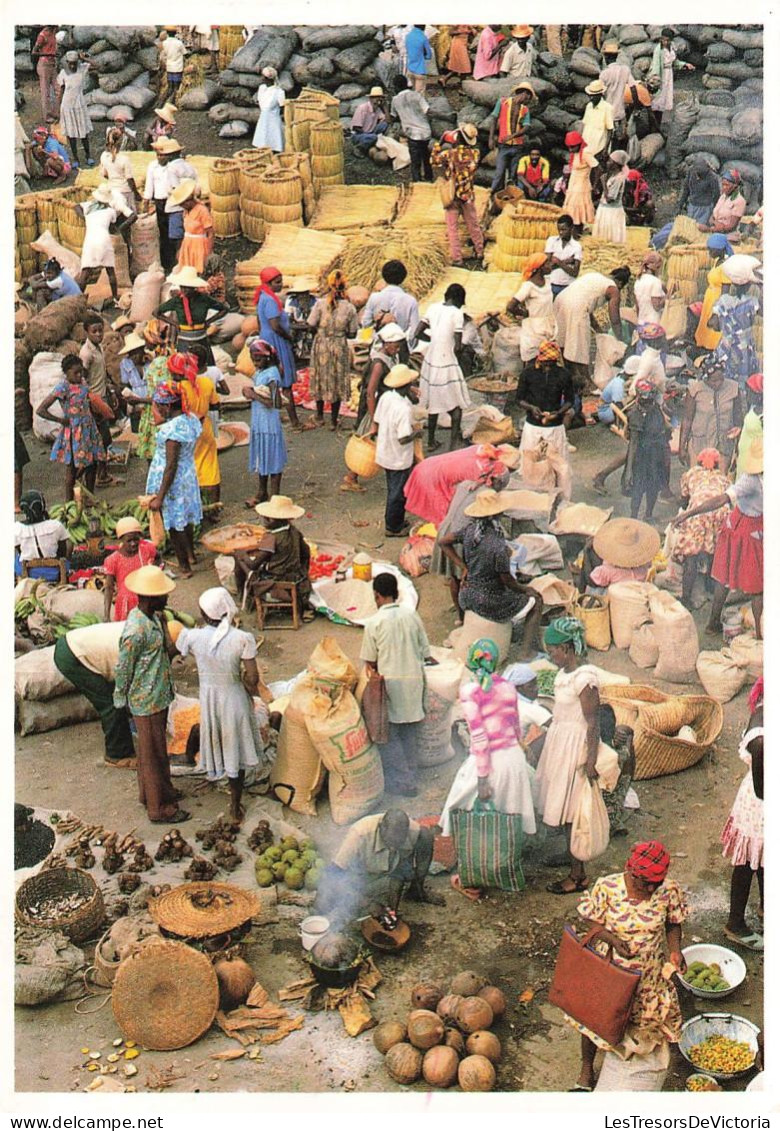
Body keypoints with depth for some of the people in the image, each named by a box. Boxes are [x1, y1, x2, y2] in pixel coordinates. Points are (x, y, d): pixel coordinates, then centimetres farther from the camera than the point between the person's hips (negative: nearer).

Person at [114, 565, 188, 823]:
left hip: (160, 696, 9)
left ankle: (149, 792, 42)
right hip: (147, 702, -9)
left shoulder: (155, 617, 0)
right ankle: (159, 808, 18)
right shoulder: (135, 630, -28)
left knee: (151, 749, 24)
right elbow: (122, 669, -17)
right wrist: (121, 700, -8)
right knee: (153, 753, 5)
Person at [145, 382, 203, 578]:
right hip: (189, 475, 8)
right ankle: (191, 554, 44)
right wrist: (162, 423, 9)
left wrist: (160, 497, -22)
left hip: (172, 481, -8)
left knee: (174, 525, 8)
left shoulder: (172, 428, -28)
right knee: (186, 518, 26)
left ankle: (184, 566, 20)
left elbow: (171, 466, -27)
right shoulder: (191, 418, -3)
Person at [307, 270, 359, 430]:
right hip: (340, 348, 0)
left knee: (321, 379, 18)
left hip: (321, 345, 0)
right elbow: (352, 334, -4)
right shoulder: (349, 308, -10)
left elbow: (311, 326, -9)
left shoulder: (320, 304, -13)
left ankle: (320, 416, 31)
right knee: (338, 381, 12)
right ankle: (334, 421, 17)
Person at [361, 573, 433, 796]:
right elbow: (425, 652, 5)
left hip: (389, 681, -4)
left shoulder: (374, 623, -10)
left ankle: (400, 782, 4)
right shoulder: (412, 616, 0)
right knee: (410, 733, 17)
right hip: (414, 678, 4)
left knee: (389, 735, 6)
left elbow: (370, 661, -3)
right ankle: (411, 776, 25)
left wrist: (373, 673, 15)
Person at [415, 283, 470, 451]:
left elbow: (417, 333, 3)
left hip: (430, 361, 6)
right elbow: (457, 346, -15)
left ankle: (431, 441, 29)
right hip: (447, 364, -6)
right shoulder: (456, 313, -13)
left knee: (434, 403, 20)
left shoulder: (433, 307, 2)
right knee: (457, 406, 7)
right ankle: (454, 443, 2)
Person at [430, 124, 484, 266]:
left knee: (452, 228, 4)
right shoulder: (475, 153, -7)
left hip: (452, 197, -3)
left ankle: (457, 258, 2)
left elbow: (434, 162, 0)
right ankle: (479, 251, 32)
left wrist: (438, 144, 8)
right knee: (473, 225, 19)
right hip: (468, 196, 3)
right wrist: (455, 146, 11)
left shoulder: (450, 153, -16)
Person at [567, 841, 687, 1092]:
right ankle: (586, 1069, 36)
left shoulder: (669, 890, -18)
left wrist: (675, 950, -18)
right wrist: (612, 939, -27)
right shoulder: (607, 887, -24)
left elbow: (673, 924, -2)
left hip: (649, 972, 1)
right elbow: (590, 920, -11)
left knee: (650, 1016, 15)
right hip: (608, 967, -1)